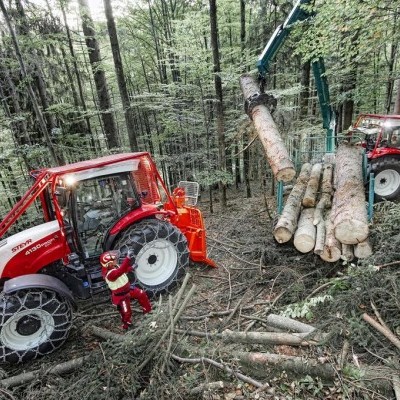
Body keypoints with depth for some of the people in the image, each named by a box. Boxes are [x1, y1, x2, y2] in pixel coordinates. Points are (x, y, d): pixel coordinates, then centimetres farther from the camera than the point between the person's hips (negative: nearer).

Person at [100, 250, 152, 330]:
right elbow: (121, 271, -57)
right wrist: (128, 258, -66)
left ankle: (147, 311, 31)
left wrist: (131, 268, 3)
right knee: (126, 312, 1)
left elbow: (124, 270, 15)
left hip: (128, 288, 9)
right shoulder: (110, 274, -37)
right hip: (121, 296, -8)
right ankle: (126, 326, 30)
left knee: (142, 294, 11)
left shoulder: (115, 266, -9)